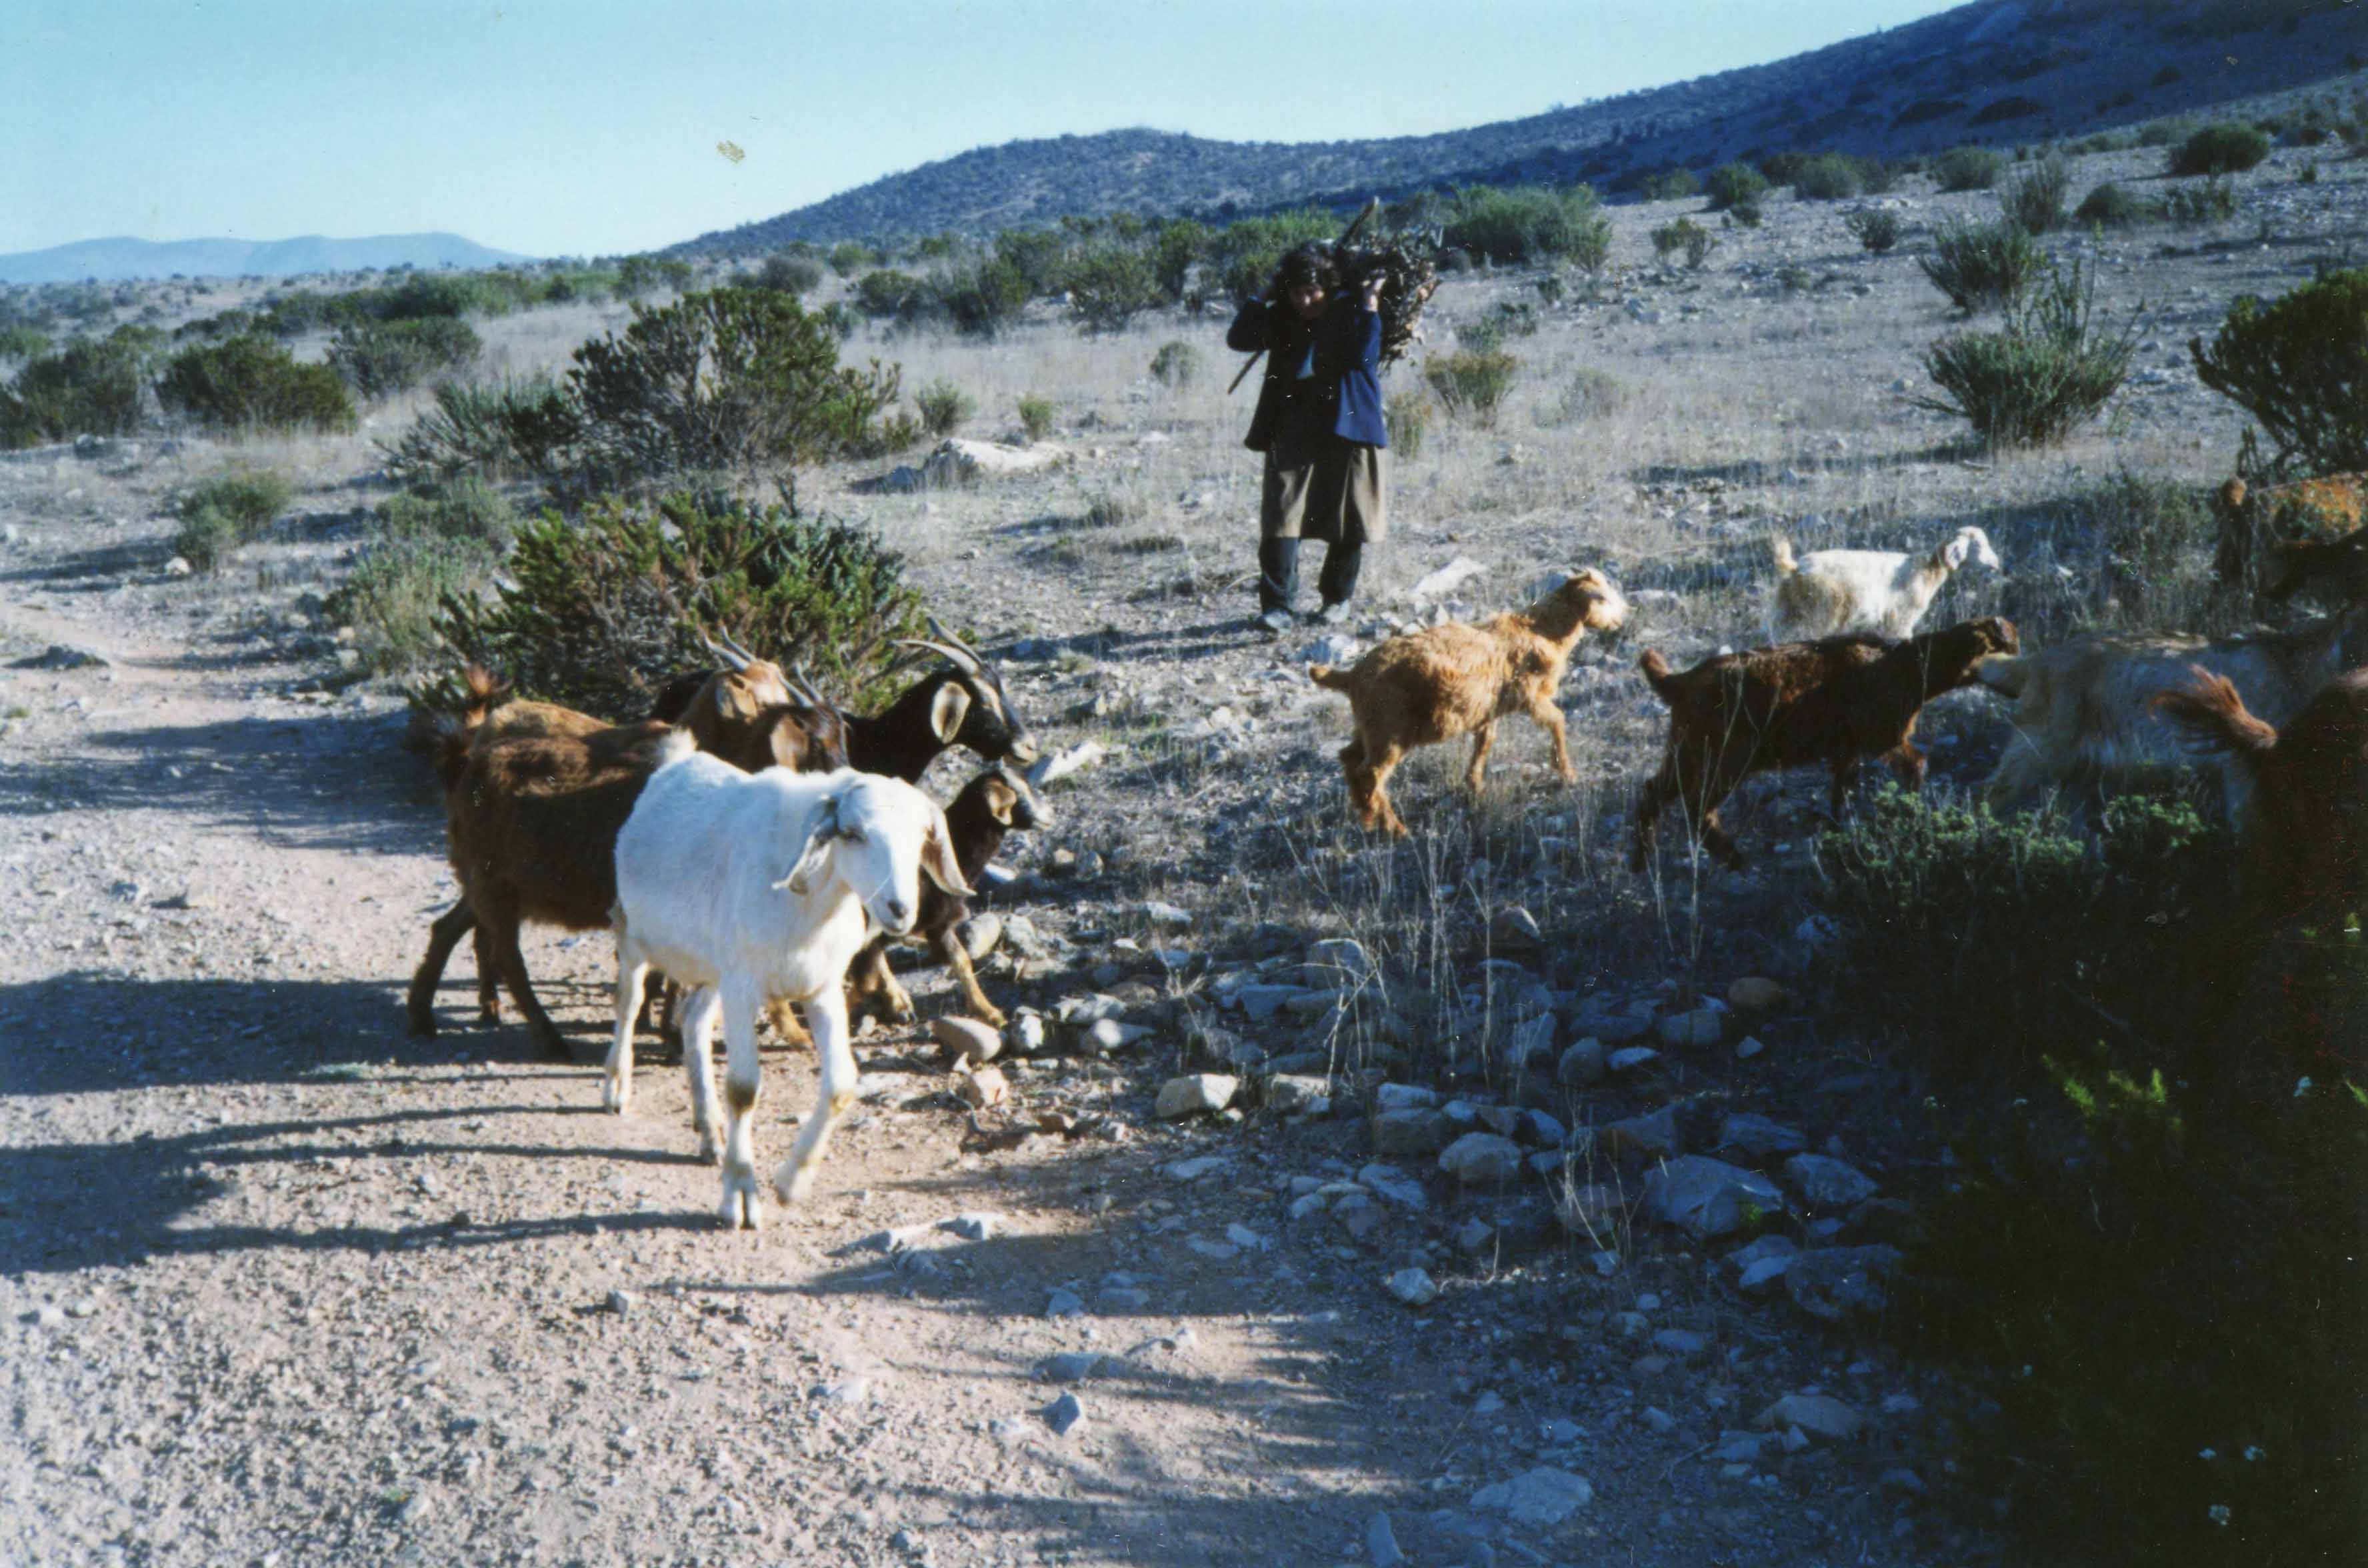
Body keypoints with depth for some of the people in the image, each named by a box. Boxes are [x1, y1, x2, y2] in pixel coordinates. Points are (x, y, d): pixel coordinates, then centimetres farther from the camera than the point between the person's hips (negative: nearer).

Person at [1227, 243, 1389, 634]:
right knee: (1281, 516, -10)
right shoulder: (1282, 318, 8)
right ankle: (1276, 604, -13)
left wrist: (1370, 305, -16)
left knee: (1347, 519, 7)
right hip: (1292, 433, 2)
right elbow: (1238, 338, 1)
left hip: (1346, 429, -2)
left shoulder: (1350, 312, -2)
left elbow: (1364, 356, -16)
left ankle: (1338, 597, 25)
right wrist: (1264, 298, -2)